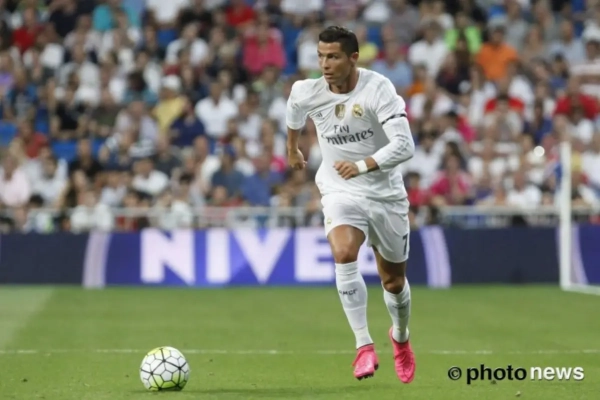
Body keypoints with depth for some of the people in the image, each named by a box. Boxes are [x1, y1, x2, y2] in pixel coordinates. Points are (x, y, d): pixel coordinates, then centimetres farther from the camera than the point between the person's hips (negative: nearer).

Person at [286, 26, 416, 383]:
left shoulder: (378, 89, -21)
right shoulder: (308, 93, -10)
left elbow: (405, 145, -29)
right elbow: (294, 108, 17)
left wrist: (363, 165, -42)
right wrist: (292, 147, 31)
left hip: (386, 193, -1)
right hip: (340, 192, 1)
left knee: (393, 280, 14)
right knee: (344, 255, -30)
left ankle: (401, 337, 46)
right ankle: (364, 346, -26)